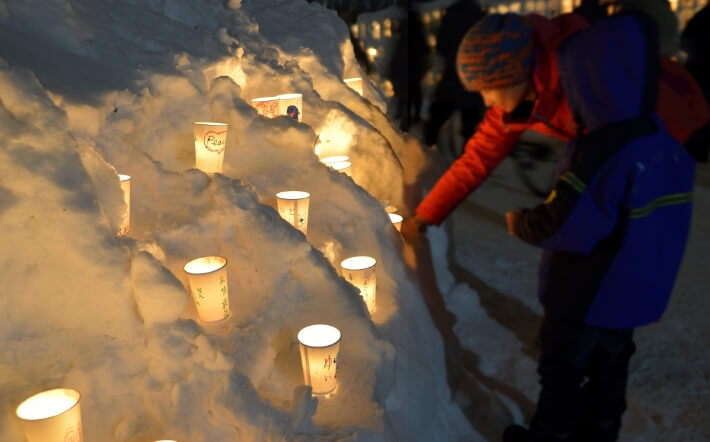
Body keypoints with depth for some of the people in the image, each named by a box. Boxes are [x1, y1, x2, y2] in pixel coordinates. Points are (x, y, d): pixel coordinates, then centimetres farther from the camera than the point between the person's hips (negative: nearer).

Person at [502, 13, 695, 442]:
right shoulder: (665, 141, -4)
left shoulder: (602, 153, -31)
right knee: (610, 367, 25)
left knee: (562, 372, 14)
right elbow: (640, 220, 5)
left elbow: (561, 227, -29)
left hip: (586, 296, -8)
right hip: (633, 292, 8)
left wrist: (520, 222, -10)